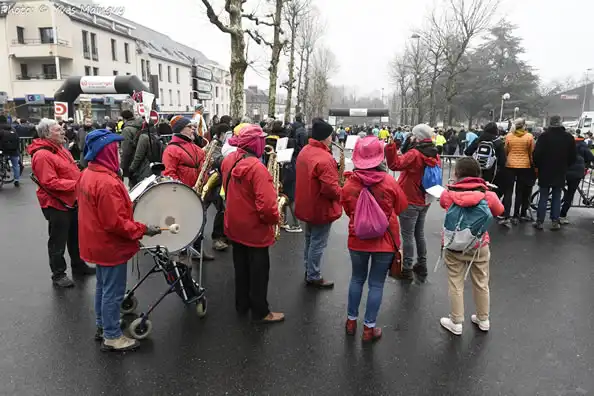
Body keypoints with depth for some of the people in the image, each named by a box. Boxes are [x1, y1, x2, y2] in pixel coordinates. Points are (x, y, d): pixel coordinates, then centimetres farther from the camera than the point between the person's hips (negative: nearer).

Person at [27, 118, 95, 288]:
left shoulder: (60, 148, 10)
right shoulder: (42, 155, -21)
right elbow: (50, 183, -26)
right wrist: (76, 184, -28)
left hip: (72, 201, 9)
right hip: (56, 204, -9)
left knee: (76, 237, 21)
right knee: (58, 242, 5)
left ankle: (79, 265, 36)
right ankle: (58, 274, 19)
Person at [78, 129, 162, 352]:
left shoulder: (88, 175, 3)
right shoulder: (107, 183, -29)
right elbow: (116, 223, -28)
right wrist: (143, 230, -20)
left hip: (98, 243, 10)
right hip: (111, 246, -10)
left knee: (103, 287, 23)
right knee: (113, 292, 5)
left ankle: (102, 326, 38)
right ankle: (112, 337, 19)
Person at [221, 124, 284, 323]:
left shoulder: (229, 160, -2)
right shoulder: (257, 167, -28)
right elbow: (267, 205, -32)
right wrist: (275, 219, -14)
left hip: (234, 225, 8)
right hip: (254, 229, -8)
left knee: (241, 266, 21)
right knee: (258, 270, 8)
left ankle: (242, 304, 37)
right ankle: (261, 312, 22)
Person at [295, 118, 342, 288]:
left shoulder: (304, 151, 4)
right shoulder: (325, 158, -27)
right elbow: (330, 189, -29)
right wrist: (341, 193, -10)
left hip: (307, 205, 9)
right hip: (321, 208, -9)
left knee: (310, 240, 22)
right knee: (317, 244, 5)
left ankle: (308, 270, 36)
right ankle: (313, 277, 18)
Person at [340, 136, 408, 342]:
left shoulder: (349, 184, -13)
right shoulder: (389, 182, -16)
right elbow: (400, 207, 1)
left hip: (357, 240, 2)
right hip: (385, 241, -1)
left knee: (357, 279, 20)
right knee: (376, 284, 9)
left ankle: (351, 321, 31)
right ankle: (369, 328, 19)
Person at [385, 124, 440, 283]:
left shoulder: (415, 154, -20)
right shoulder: (435, 155, 5)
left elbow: (395, 164, -34)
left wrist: (391, 146, -37)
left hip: (410, 201, -8)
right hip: (424, 201, 8)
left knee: (407, 236, 2)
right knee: (419, 234, 18)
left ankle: (406, 269, 9)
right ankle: (422, 267, 27)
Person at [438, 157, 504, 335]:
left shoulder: (448, 194, -16)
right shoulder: (488, 195, -12)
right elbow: (499, 211, 8)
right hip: (479, 246, 2)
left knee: (455, 285, 11)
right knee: (481, 284, 19)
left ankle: (456, 323, 21)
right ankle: (483, 320, 36)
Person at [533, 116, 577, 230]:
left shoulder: (544, 136, -11)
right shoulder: (569, 137, 0)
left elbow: (537, 153, -14)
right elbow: (573, 156, 4)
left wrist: (537, 165, 3)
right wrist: (565, 166, 20)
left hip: (545, 171, -2)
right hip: (561, 173, 2)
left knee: (543, 197, 5)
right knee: (557, 197, 10)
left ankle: (539, 221, 5)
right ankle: (555, 222, 9)